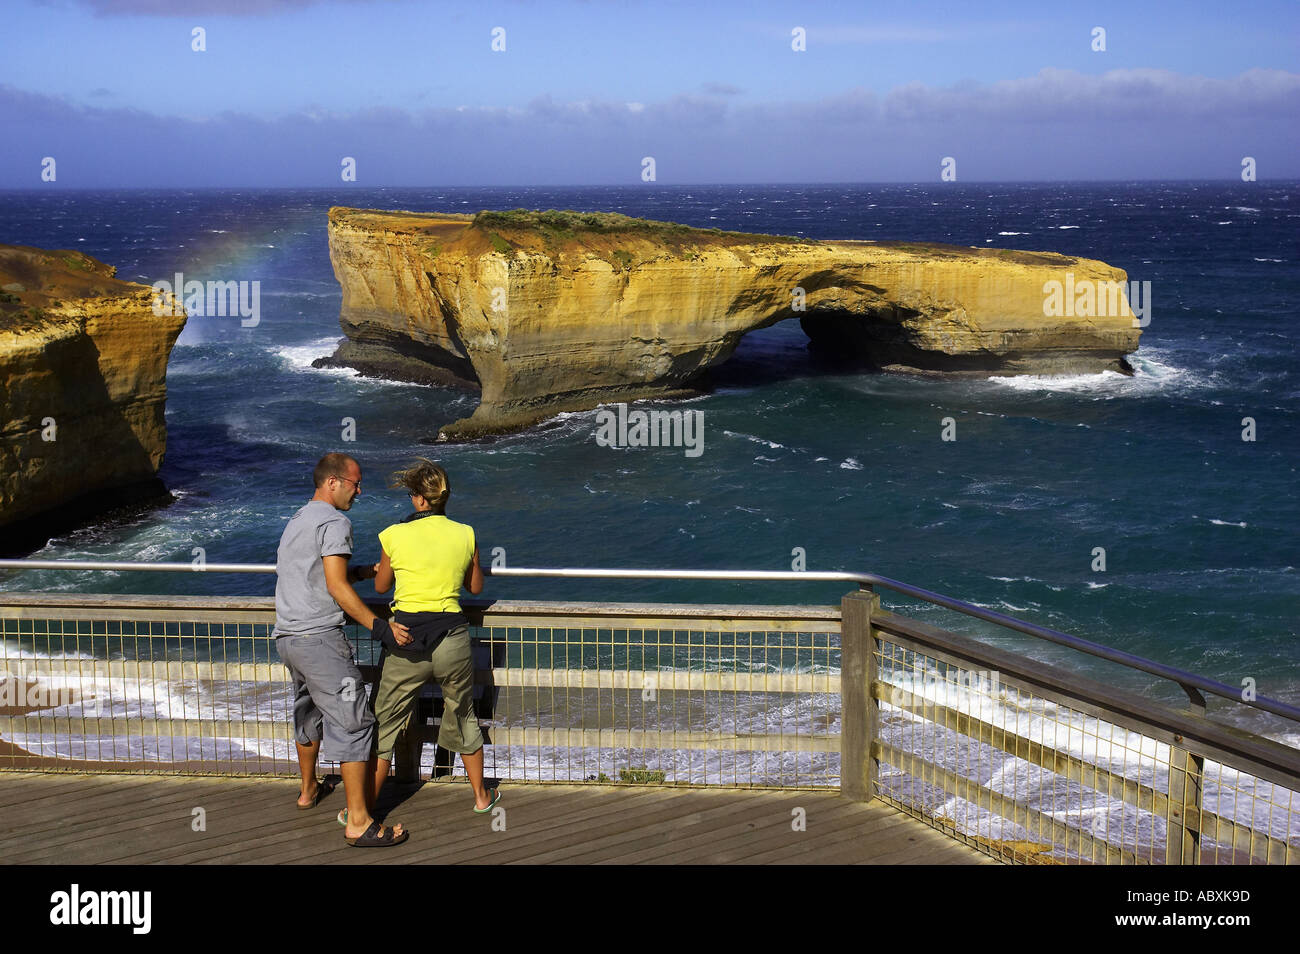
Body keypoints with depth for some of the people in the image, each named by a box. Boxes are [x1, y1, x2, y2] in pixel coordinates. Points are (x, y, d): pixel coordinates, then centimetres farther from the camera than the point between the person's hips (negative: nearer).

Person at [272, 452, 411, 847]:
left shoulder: (297, 520, 20)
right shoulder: (334, 522, -10)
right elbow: (336, 587, -18)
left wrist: (363, 571, 25)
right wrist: (379, 625, -20)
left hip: (287, 637, 10)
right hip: (320, 638, -10)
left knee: (308, 714, 27)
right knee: (351, 722, -9)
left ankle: (308, 789, 45)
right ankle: (359, 823, -12)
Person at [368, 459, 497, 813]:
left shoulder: (395, 535, -6)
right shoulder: (465, 535, -1)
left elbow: (381, 587, 10)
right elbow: (476, 587, 13)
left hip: (407, 638, -2)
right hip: (451, 635, 2)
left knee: (385, 724, 10)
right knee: (462, 717, 21)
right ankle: (481, 796, 32)